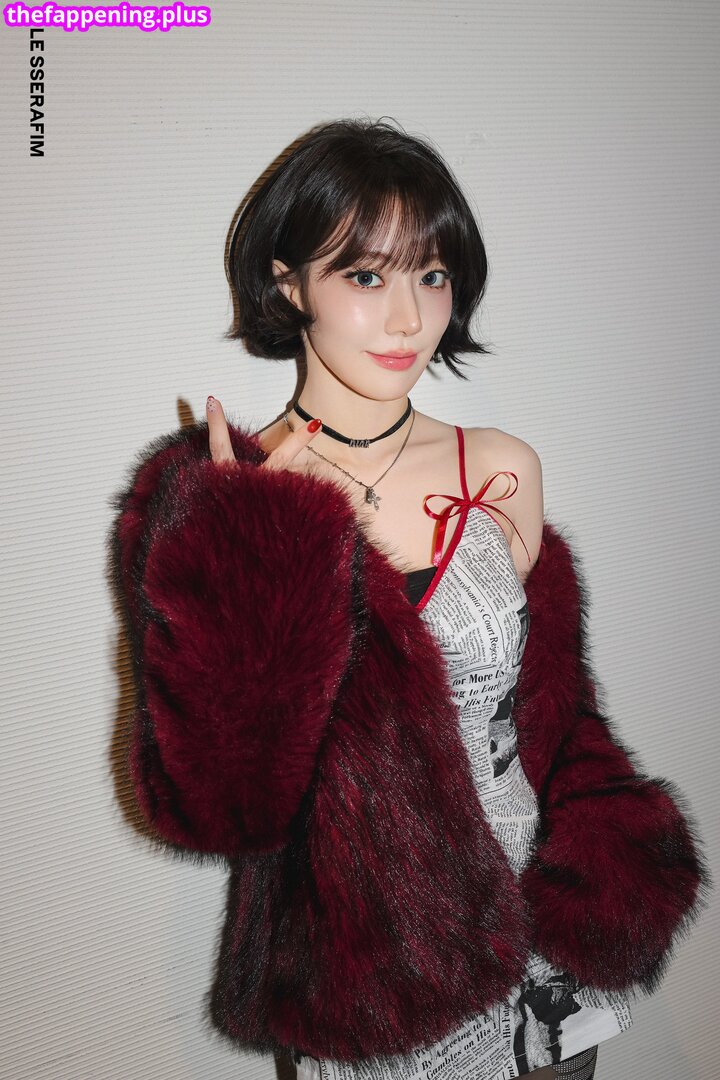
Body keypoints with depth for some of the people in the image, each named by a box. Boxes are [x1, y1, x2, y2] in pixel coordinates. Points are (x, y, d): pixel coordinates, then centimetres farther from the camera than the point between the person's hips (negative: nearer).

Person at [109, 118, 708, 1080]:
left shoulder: (504, 473, -7)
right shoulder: (211, 503, -13)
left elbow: (548, 706, 5)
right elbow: (210, 802, -19)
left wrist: (600, 870, -8)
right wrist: (252, 544, -26)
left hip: (532, 939, 3)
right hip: (352, 975, -2)